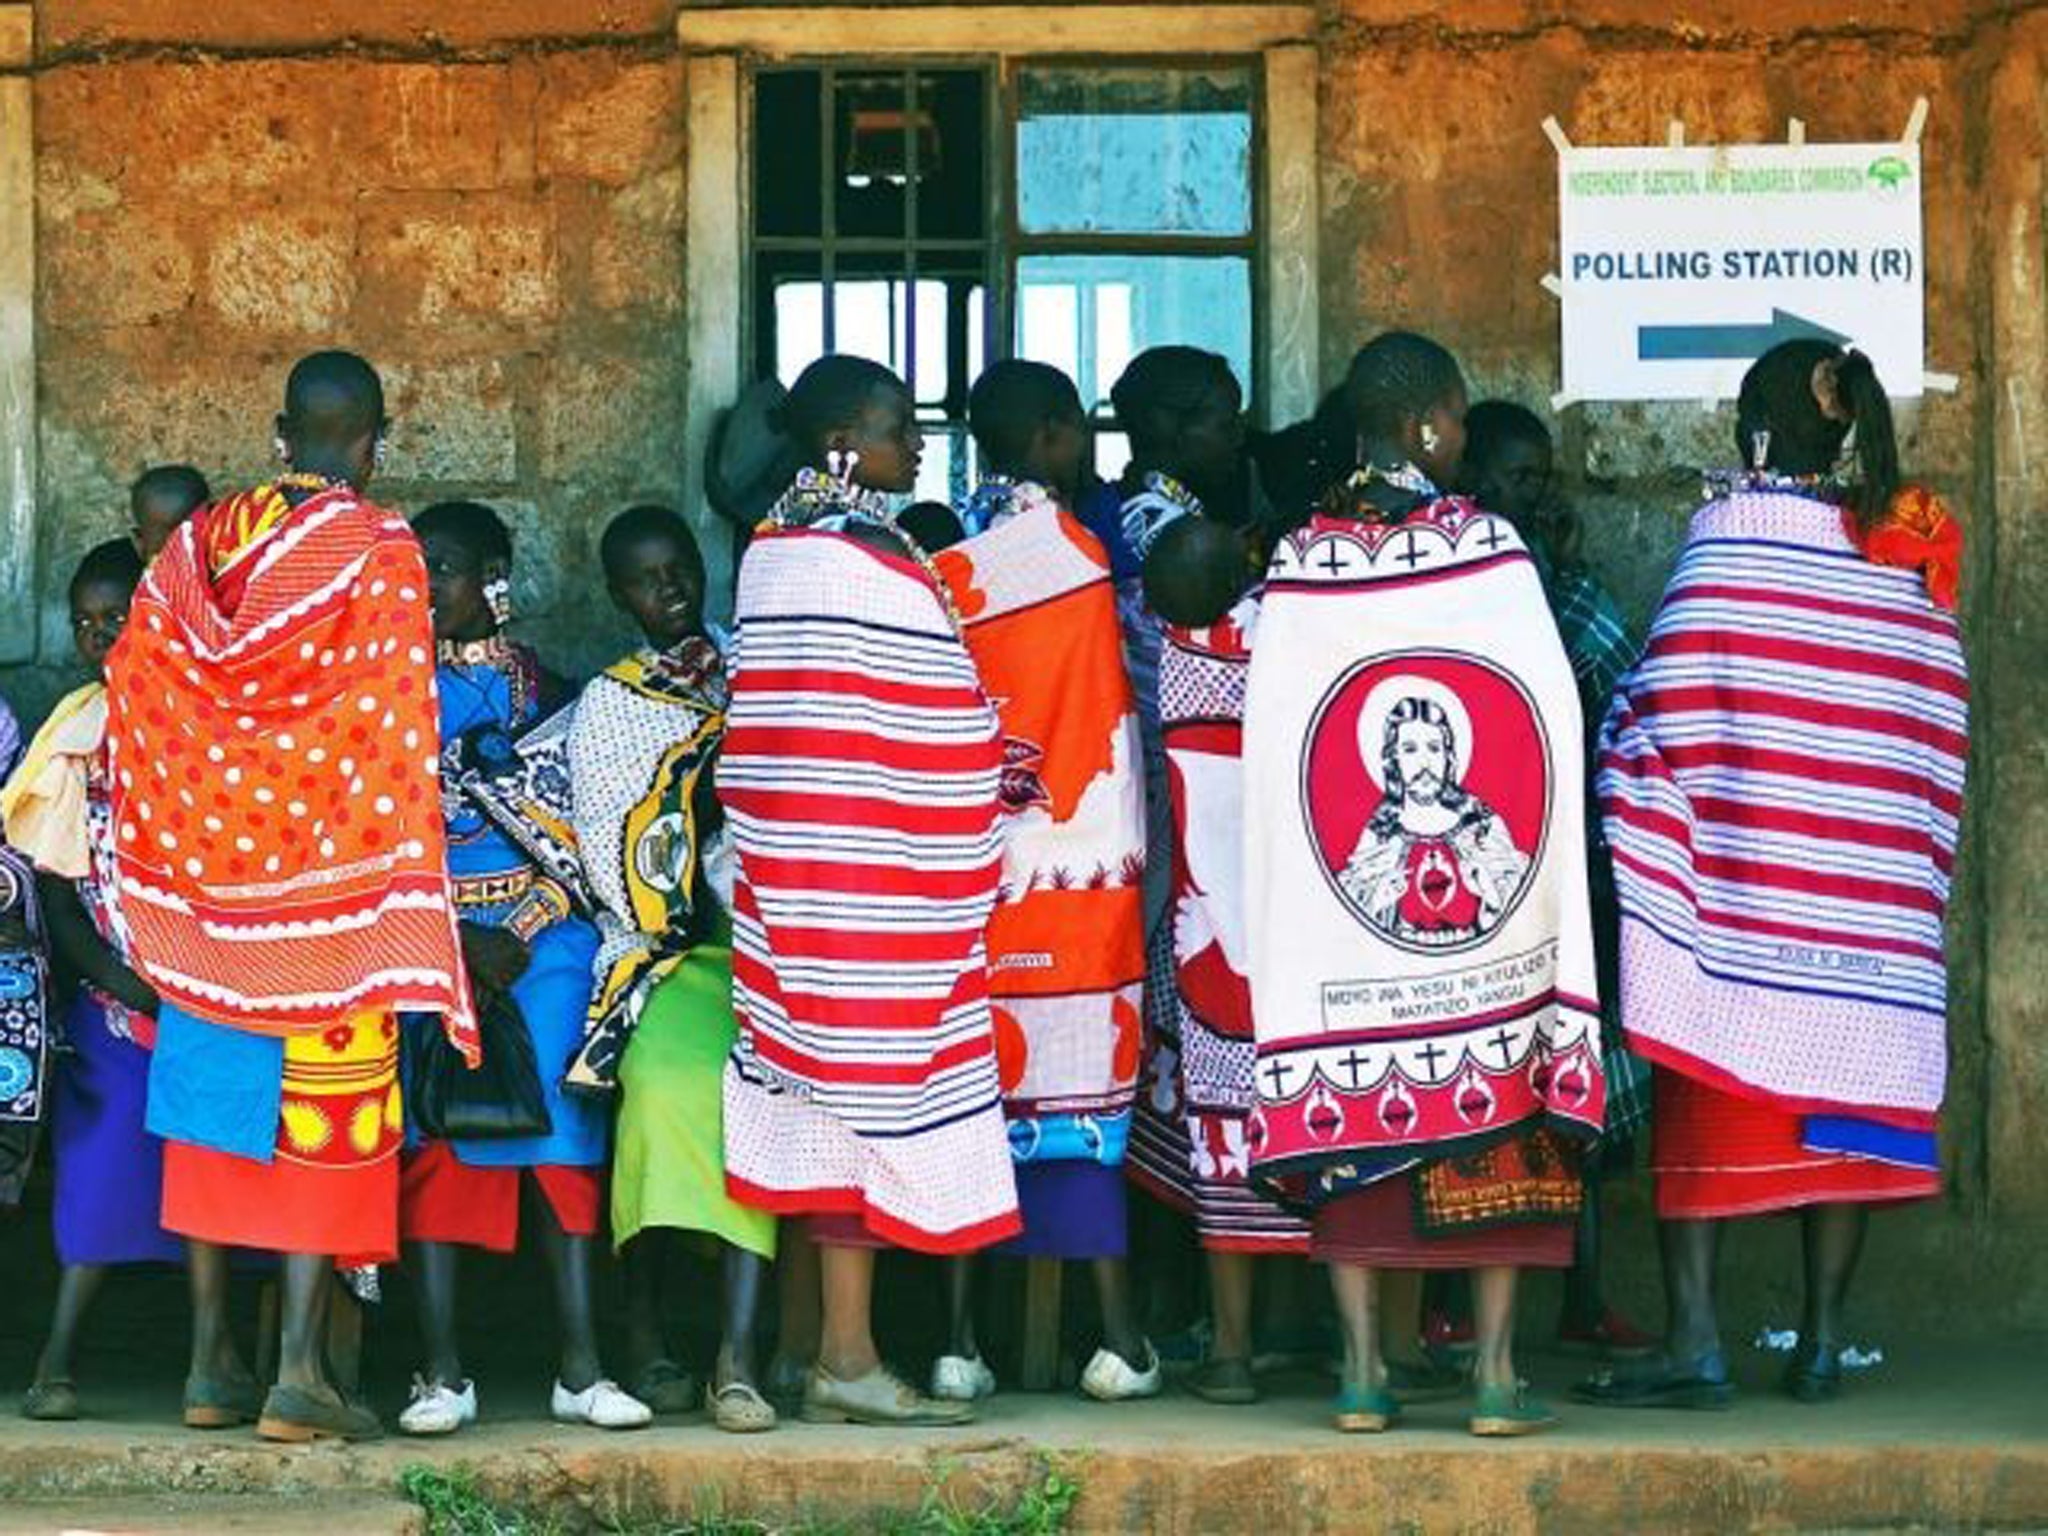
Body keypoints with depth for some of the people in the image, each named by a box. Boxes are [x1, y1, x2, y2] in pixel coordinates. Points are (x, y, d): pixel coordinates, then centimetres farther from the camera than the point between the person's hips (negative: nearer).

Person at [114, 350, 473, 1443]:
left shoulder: (198, 544, 5)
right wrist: (409, 908, -4)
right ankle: (299, 1375, -6)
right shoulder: (377, 549, -8)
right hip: (328, 875, -5)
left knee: (216, 1094, 12)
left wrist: (157, 878, 15)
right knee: (325, 1109, -1)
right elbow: (390, 727, -11)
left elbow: (135, 686, 6)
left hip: (205, 864, 5)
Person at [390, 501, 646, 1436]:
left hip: (540, 936, 1)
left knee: (560, 1131, -9)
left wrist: (520, 935, -1)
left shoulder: (544, 692, 13)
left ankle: (580, 1370, -10)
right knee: (434, 1135, -11)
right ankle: (443, 1375, -12)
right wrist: (457, 940, -8)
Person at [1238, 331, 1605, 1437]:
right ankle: (1497, 1370, 4)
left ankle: (1363, 1370, 6)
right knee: (1500, 1135, 5)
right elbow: (1554, 724, -6)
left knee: (1349, 1133, 7)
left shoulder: (1301, 564, -1)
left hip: (1340, 898, 2)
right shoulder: (1490, 549, -6)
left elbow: (1272, 749, -1)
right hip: (1491, 890, -2)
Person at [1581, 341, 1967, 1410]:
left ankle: (1695, 1341, -6)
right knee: (1843, 1106, 8)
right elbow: (1940, 724, 8)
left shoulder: (1731, 528, -6)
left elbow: (1675, 697, -11)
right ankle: (1822, 1342, 8)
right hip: (1876, 900, 4)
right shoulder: (1908, 552, 8)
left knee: (1706, 1102, -1)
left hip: (1739, 878, -4)